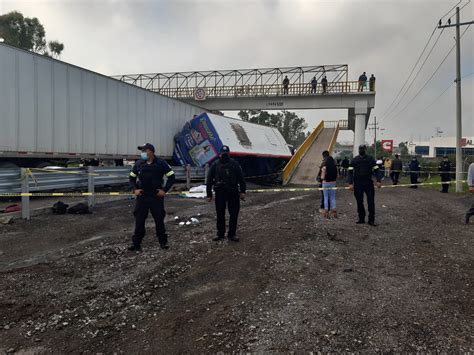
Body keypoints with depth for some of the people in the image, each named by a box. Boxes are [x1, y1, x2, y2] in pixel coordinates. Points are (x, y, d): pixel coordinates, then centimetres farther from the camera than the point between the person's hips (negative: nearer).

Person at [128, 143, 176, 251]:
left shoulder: (161, 163, -4)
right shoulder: (138, 164, 3)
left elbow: (171, 177, -1)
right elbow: (132, 178, 15)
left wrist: (165, 190, -8)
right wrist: (135, 189, 0)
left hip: (157, 197, -2)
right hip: (142, 197, 2)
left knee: (159, 219, 7)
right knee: (139, 220, 3)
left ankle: (163, 242, 21)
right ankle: (136, 243, 13)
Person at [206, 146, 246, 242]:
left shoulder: (234, 164, 4)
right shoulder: (215, 165, 4)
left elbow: (241, 178, 5)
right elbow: (209, 180, 5)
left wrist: (242, 191, -1)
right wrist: (209, 194, 3)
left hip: (233, 193, 0)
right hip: (220, 193, 0)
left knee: (234, 214, 1)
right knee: (220, 214, 7)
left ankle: (232, 234, 13)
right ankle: (220, 234, 20)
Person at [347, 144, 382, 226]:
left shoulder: (370, 159, 5)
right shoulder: (354, 160, 5)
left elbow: (376, 170, 2)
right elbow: (350, 172, 1)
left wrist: (379, 181, -10)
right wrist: (350, 183, -9)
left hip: (369, 183, 0)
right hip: (358, 184, 1)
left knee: (371, 202, -2)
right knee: (359, 202, 6)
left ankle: (371, 220, 5)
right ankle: (361, 218, 18)